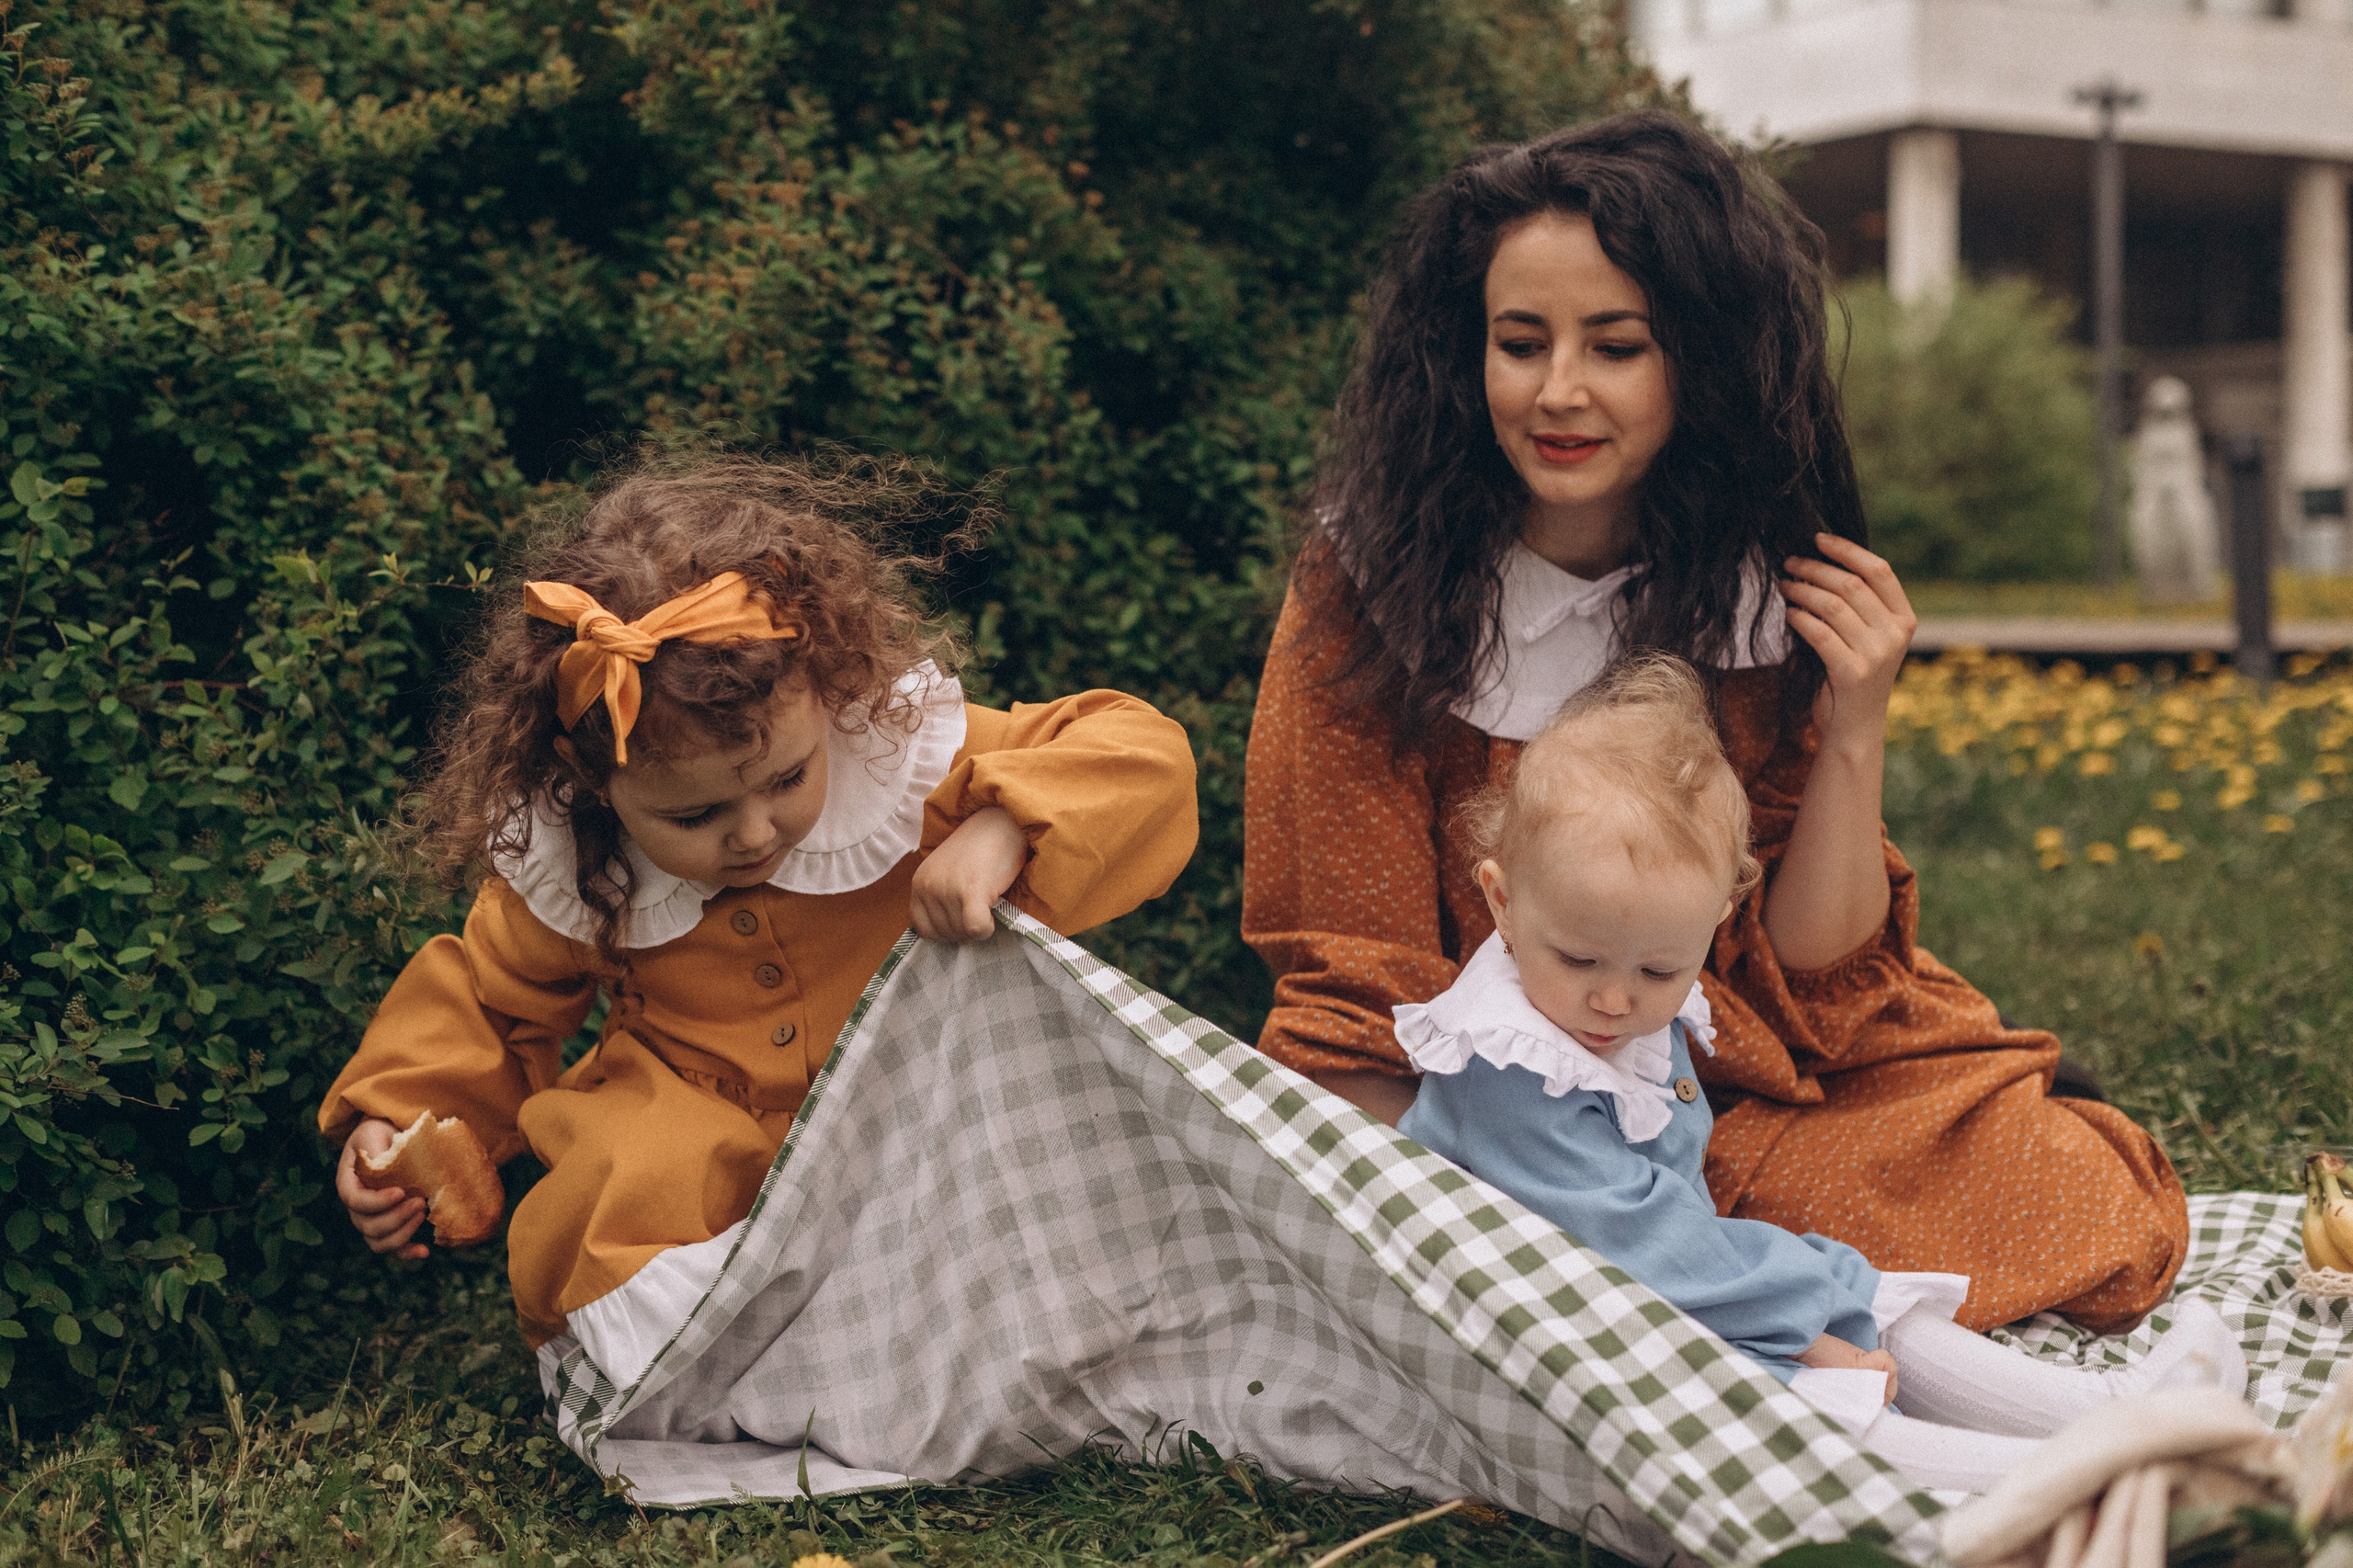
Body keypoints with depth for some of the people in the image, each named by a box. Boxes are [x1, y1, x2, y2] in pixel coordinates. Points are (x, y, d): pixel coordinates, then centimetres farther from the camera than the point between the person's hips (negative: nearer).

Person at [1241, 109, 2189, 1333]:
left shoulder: (1769, 595, -4)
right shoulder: (1370, 589, -14)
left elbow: (1804, 973, -4)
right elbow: (1356, 1001, -10)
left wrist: (1854, 733, -17)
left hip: (1761, 1091, 2)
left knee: (2103, 1224, -15)